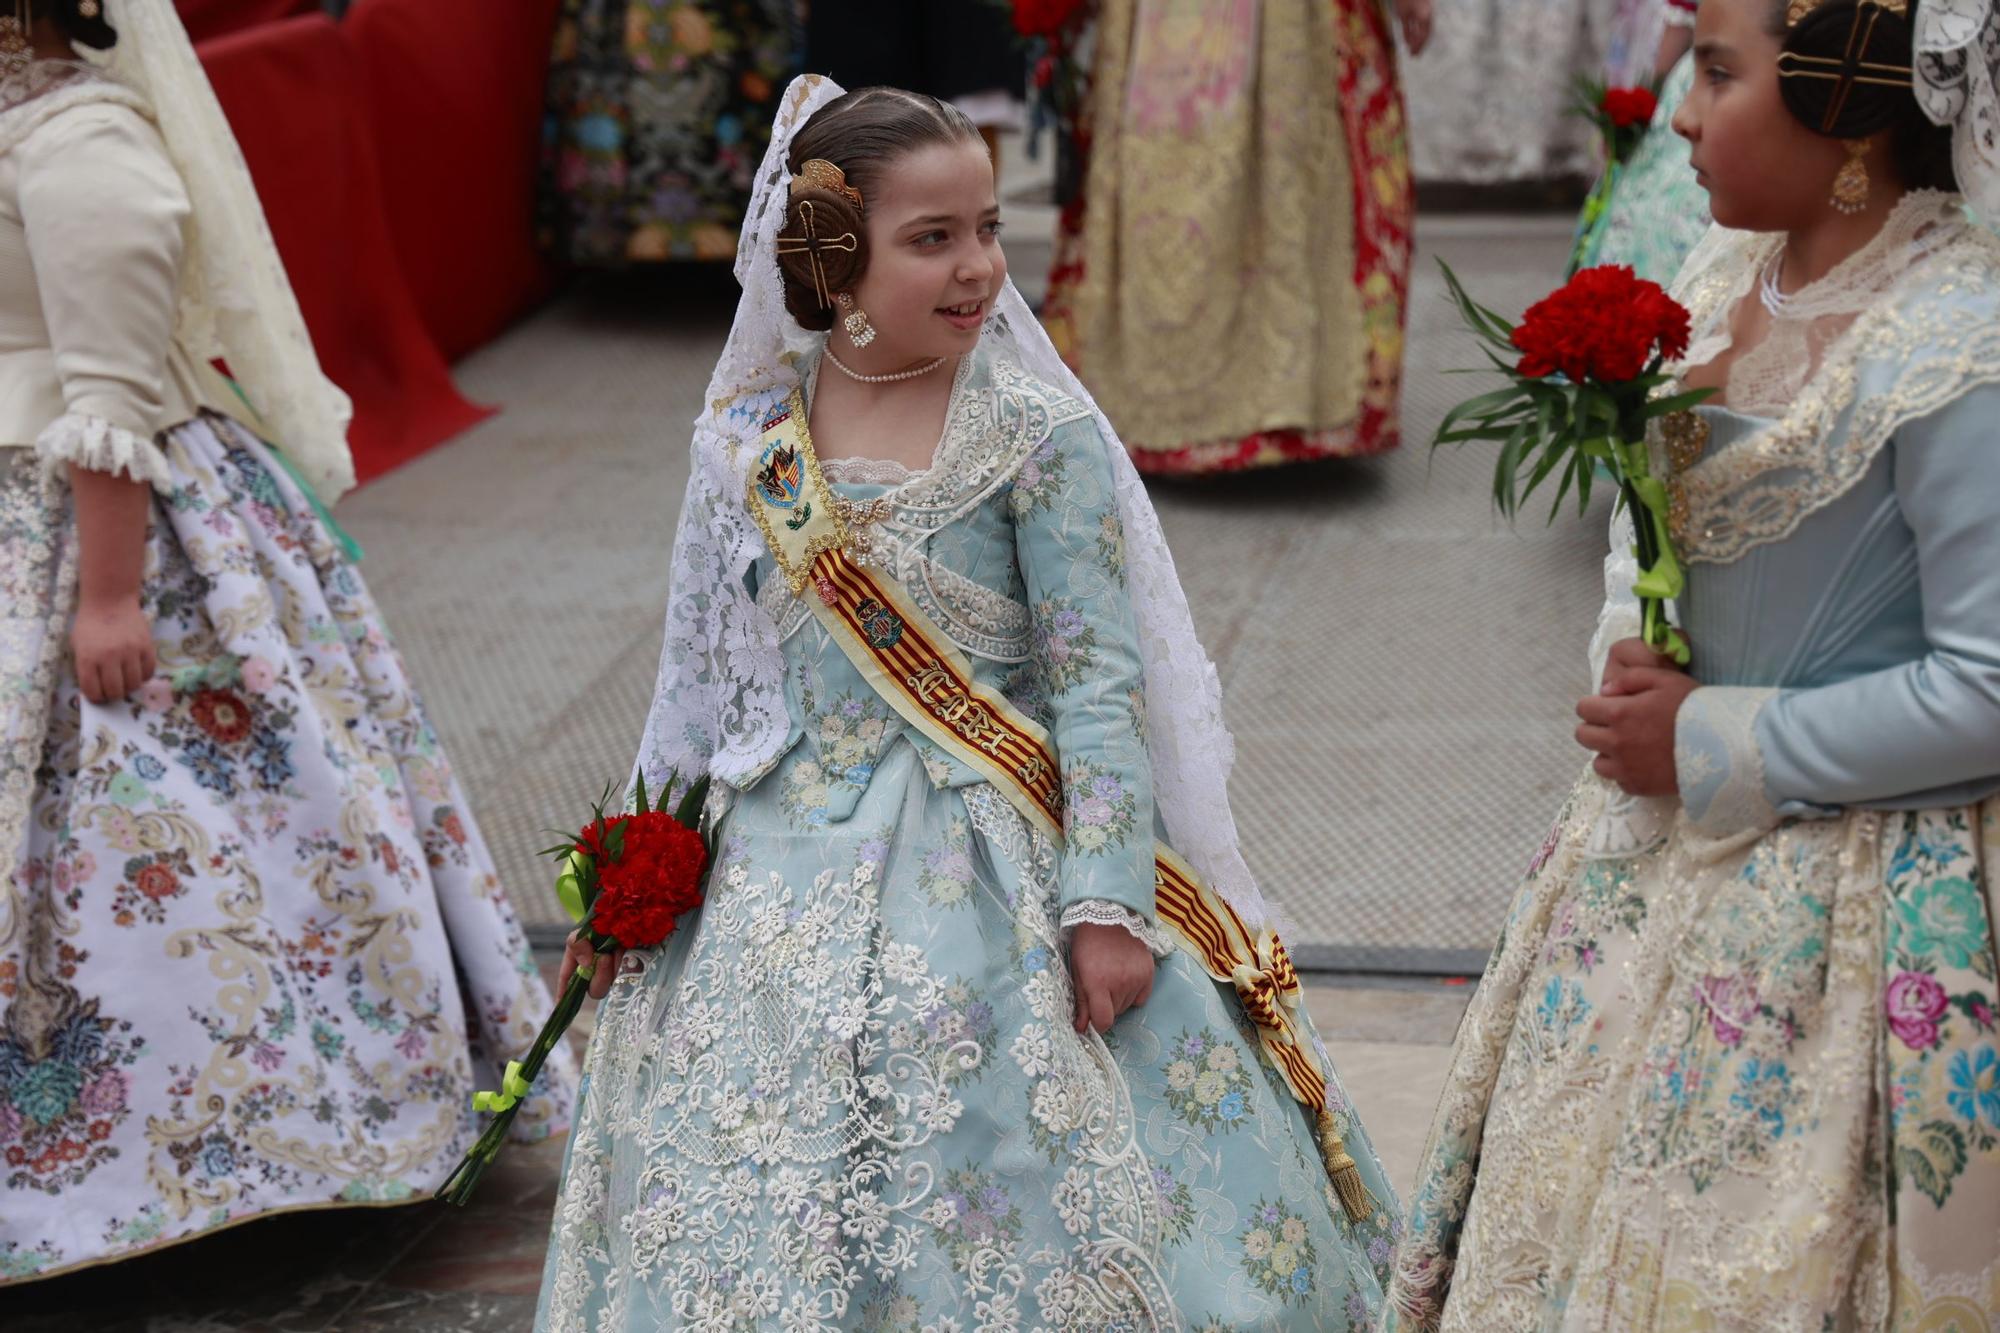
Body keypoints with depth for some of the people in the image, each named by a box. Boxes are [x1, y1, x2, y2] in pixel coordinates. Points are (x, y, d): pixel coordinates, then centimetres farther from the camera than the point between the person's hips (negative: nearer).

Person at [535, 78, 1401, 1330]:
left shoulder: (1038, 437, -10)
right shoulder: (748, 440, 0)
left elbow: (1097, 684, -11)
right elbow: (705, 675, 10)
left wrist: (1107, 903, -16)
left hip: (994, 882, -4)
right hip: (789, 874, 4)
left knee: (1011, 1221, 1)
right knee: (752, 1228, 11)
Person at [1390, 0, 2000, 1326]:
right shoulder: (1729, 273, 2)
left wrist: (1716, 746, -17)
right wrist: (1634, 657, -2)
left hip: (1853, 905, -8)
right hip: (1672, 845, 8)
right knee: (1583, 1222, 20)